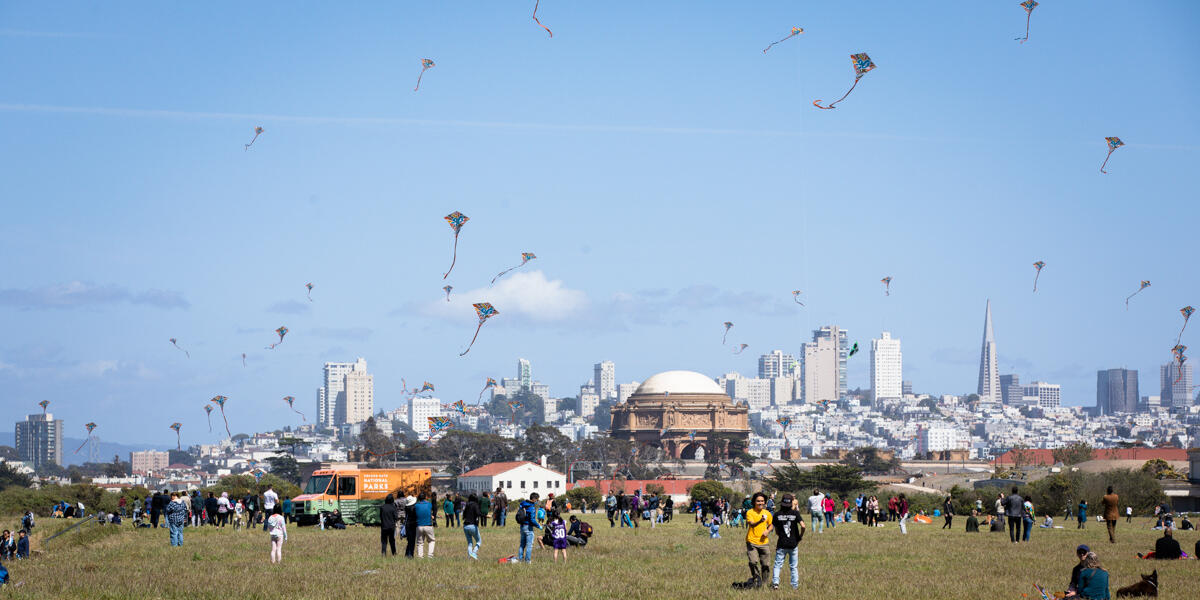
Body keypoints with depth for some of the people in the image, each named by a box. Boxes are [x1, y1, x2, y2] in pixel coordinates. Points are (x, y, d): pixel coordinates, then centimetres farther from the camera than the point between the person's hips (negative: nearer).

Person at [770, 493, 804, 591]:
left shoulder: (777, 514, -3)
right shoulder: (795, 513, -7)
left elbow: (776, 531, 4)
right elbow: (802, 526, -16)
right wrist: (800, 536, 0)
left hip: (781, 543, 0)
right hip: (793, 543, 0)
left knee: (778, 564, 5)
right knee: (794, 566, 11)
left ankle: (775, 582, -11)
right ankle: (795, 585, 12)